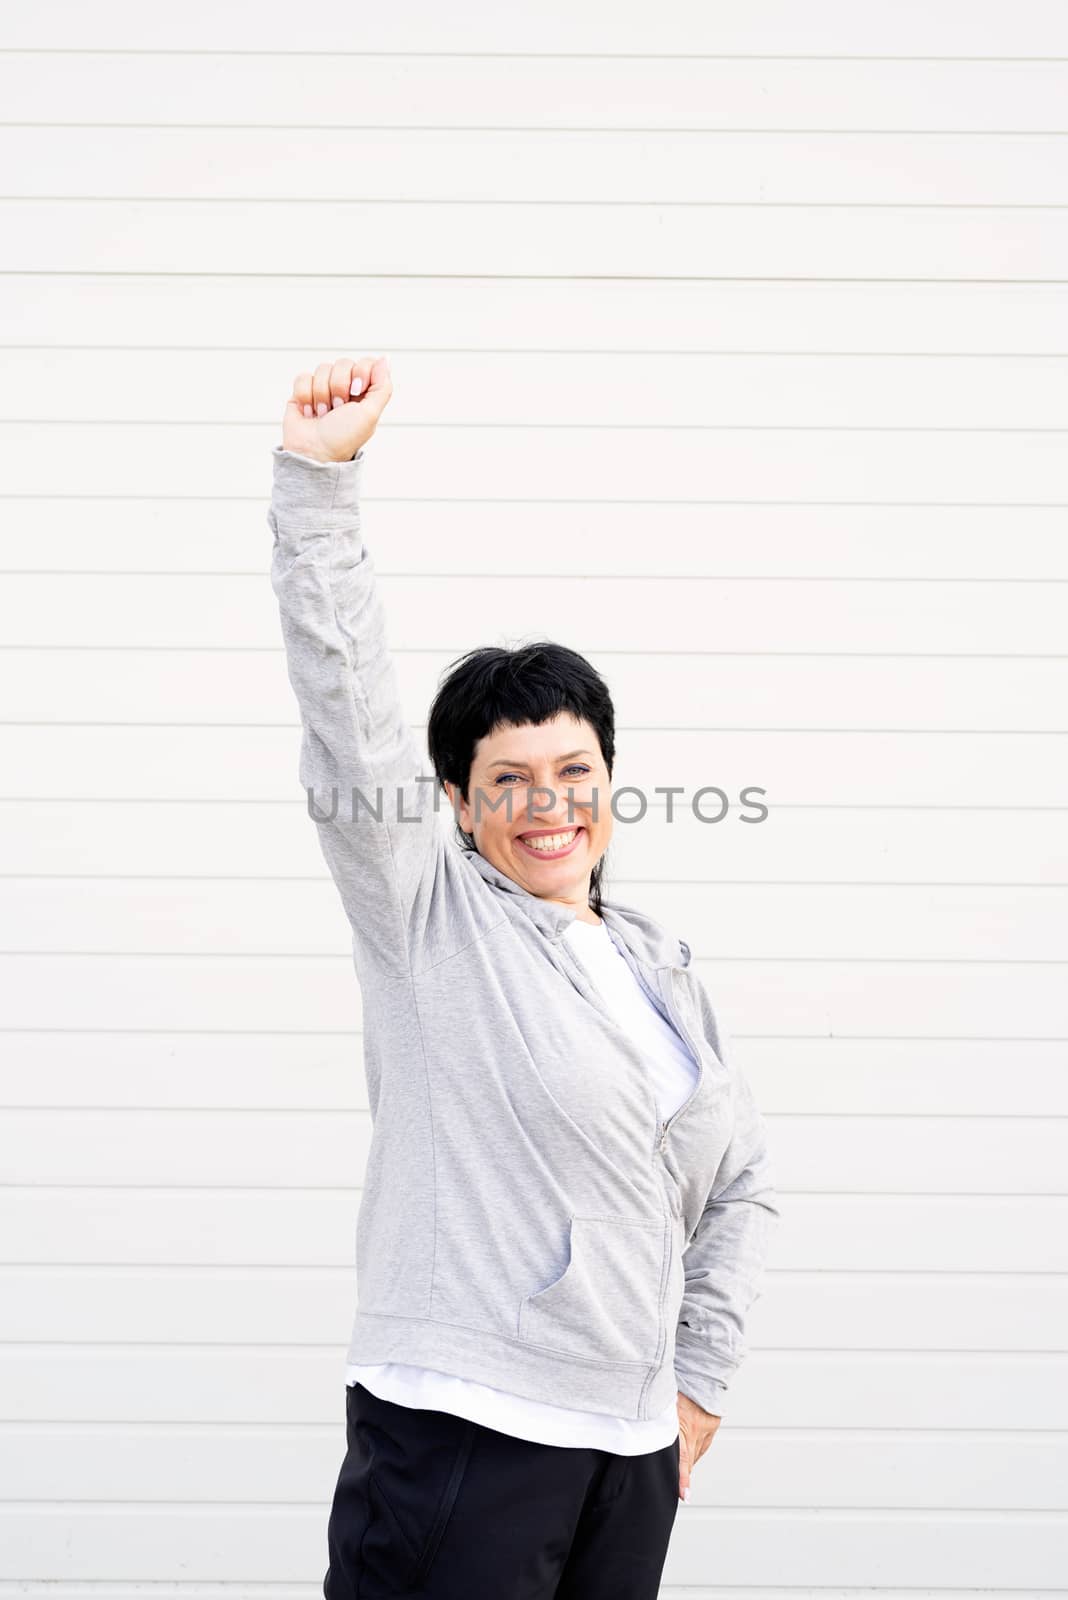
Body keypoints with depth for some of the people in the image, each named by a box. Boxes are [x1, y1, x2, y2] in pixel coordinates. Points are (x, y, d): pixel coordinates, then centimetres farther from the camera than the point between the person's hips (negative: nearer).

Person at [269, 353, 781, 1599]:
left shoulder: (659, 967, 14)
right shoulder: (425, 912, 0)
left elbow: (742, 1180, 22)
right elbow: (344, 701, -12)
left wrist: (703, 1379, 14)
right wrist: (317, 477, -19)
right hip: (455, 1430, -5)